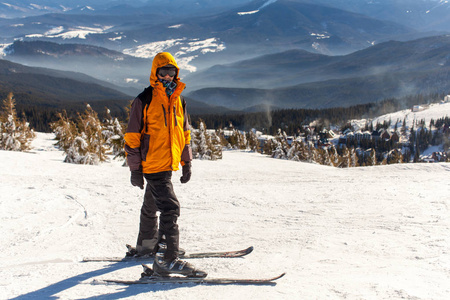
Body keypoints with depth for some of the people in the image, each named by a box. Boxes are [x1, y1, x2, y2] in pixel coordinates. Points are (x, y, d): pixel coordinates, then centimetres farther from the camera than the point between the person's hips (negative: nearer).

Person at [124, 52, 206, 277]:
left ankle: (147, 244, 40)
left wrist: (186, 162, 14)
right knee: (170, 208, -15)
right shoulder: (144, 100, -10)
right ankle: (166, 259, -11)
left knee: (152, 206, 23)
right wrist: (135, 169, -11)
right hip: (152, 165, -7)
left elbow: (184, 133, 17)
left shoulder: (178, 100, 11)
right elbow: (132, 136, -9)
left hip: (168, 165, 8)